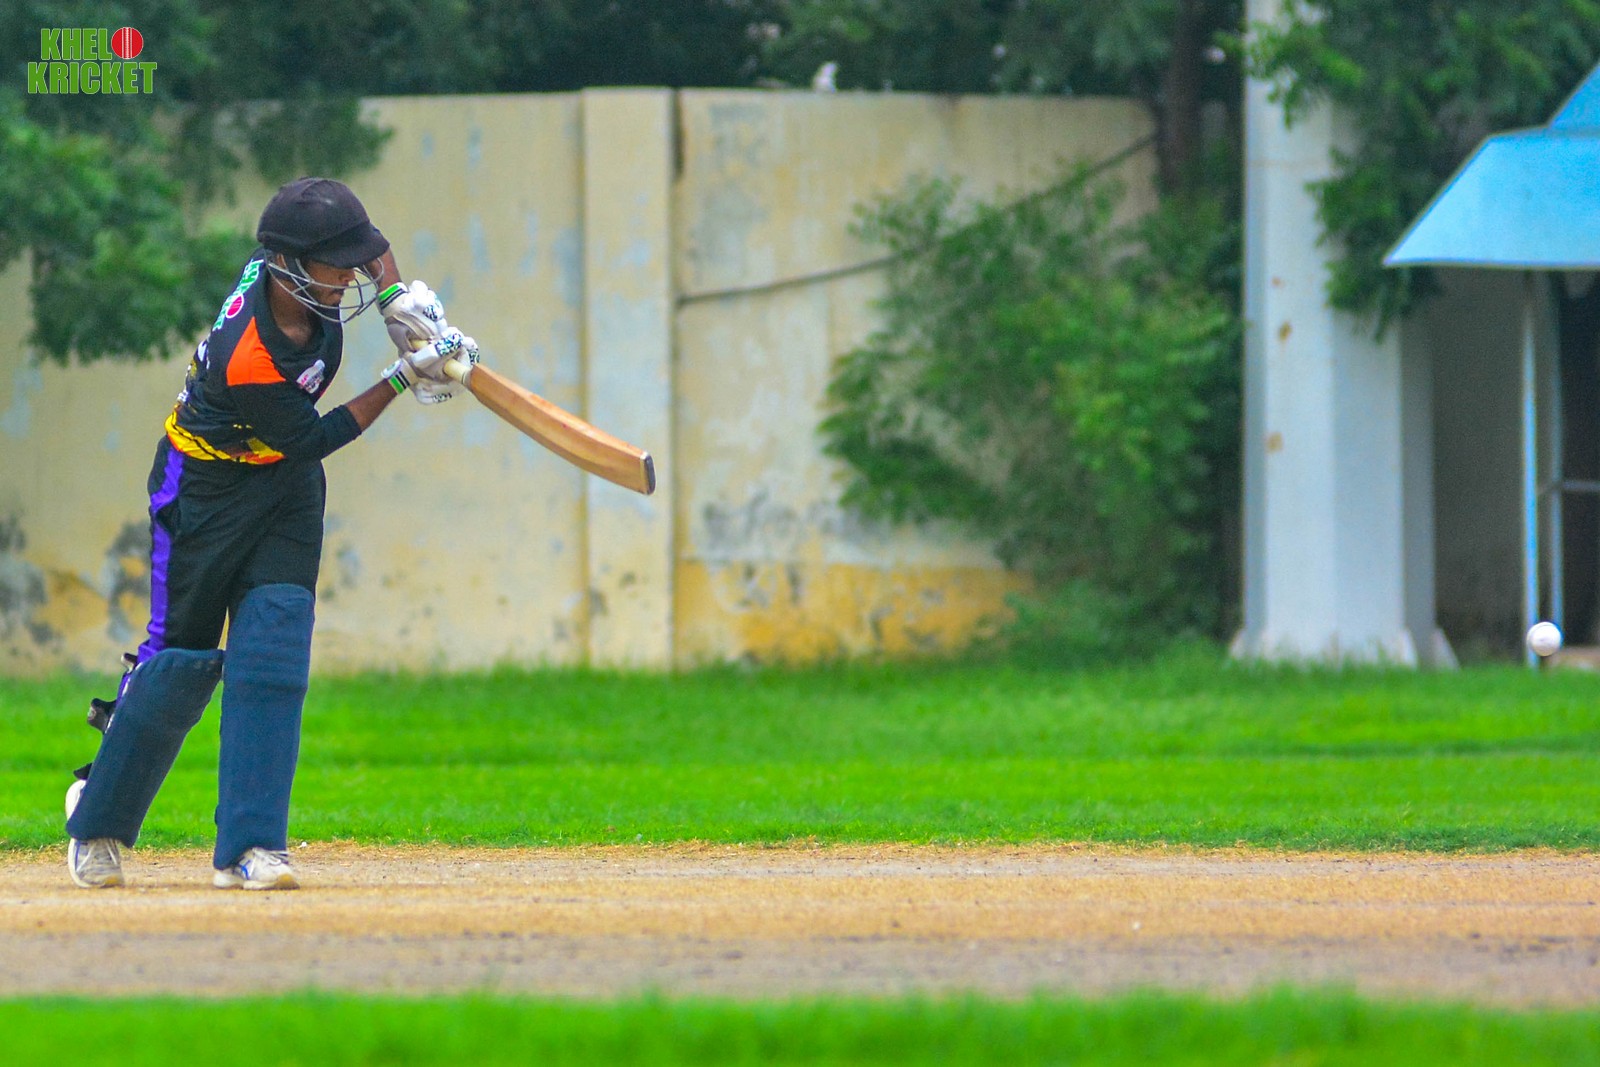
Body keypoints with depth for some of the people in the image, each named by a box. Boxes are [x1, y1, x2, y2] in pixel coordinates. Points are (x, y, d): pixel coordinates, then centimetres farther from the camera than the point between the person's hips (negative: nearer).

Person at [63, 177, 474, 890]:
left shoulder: (288, 267, -17)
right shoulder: (247, 358, -36)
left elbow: (369, 244, 5)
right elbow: (311, 439, -23)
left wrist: (399, 299, -13)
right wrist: (401, 380, -20)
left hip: (286, 485, 6)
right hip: (205, 488, -6)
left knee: (273, 654, -7)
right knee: (183, 657, 1)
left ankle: (249, 847, -11)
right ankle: (99, 818, 23)